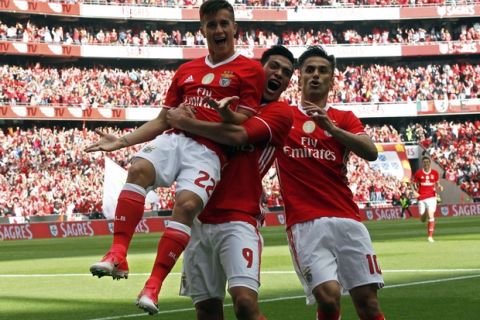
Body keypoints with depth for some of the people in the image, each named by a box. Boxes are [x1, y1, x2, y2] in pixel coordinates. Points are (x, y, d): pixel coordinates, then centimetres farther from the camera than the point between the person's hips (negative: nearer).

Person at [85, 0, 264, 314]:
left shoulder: (250, 69, 7)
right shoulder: (186, 70, 22)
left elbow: (246, 124, 0)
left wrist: (227, 114, -23)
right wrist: (122, 141, 15)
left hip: (209, 150, -4)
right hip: (173, 139, 4)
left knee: (187, 203, -29)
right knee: (139, 169, -28)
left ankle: (154, 285, -27)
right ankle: (118, 255, -33)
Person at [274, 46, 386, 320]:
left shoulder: (344, 119, 14)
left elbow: (371, 152, -4)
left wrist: (330, 127, -16)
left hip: (347, 220, 2)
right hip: (305, 223, -2)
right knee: (328, 296, -21)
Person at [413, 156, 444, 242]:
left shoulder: (435, 173, 3)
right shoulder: (418, 173, -1)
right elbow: (414, 184, 8)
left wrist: (439, 187, -6)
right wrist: (415, 191, -11)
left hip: (431, 197, 0)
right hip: (421, 198, 0)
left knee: (431, 216, -15)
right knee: (422, 219, 5)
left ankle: (430, 236, -10)